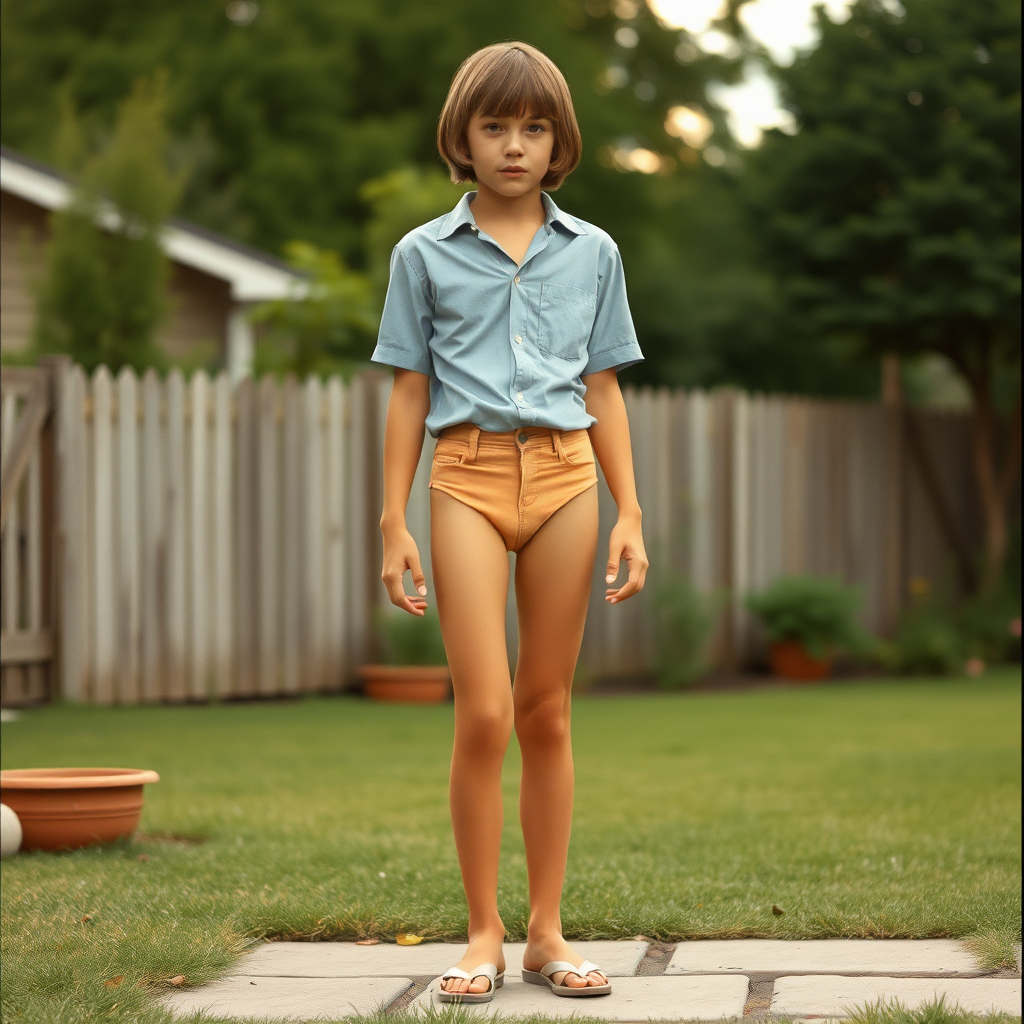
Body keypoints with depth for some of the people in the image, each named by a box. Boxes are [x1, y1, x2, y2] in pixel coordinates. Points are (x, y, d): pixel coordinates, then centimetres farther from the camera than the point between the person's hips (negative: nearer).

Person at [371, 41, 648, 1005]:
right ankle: (483, 934, 1)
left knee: (547, 712, 6)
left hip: (565, 475, 2)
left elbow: (603, 390, 13)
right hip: (470, 476, -2)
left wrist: (629, 514, 8)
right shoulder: (425, 254, 7)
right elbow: (409, 392, 7)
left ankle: (546, 933, 13)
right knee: (484, 712, -11)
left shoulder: (591, 253, 11)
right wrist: (394, 522, 3)